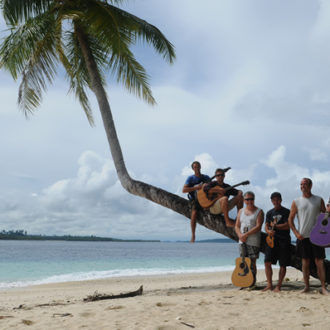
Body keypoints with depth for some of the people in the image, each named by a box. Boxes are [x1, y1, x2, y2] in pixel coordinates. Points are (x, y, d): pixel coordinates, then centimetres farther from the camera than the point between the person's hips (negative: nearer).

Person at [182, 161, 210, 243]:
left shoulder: (206, 177, 11)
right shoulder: (191, 178, 1)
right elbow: (184, 190, -9)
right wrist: (196, 187, -19)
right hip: (196, 200, -3)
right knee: (194, 214, -27)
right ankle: (193, 235, -12)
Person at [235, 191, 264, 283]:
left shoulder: (259, 211, -1)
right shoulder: (241, 211, 15)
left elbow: (258, 226, -12)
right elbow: (237, 226, 14)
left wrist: (246, 234, -17)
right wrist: (240, 235, -6)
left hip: (253, 242, -5)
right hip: (242, 241, 5)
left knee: (252, 262, -5)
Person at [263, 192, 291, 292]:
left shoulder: (286, 212, 0)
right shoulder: (269, 213, 15)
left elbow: (287, 226, -8)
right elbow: (266, 225, 12)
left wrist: (275, 226, -4)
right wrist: (268, 231, -10)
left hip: (284, 240, -3)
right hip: (272, 239, 3)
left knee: (283, 265, -1)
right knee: (267, 262, -7)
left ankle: (278, 286, 8)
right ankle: (269, 284, 3)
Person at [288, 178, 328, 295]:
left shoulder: (319, 200, 5)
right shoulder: (296, 202, 5)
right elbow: (290, 219, 6)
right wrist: (296, 233, -4)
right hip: (303, 236, 1)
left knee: (319, 262, -1)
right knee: (305, 262, 6)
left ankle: (323, 287, 4)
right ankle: (306, 286, 15)